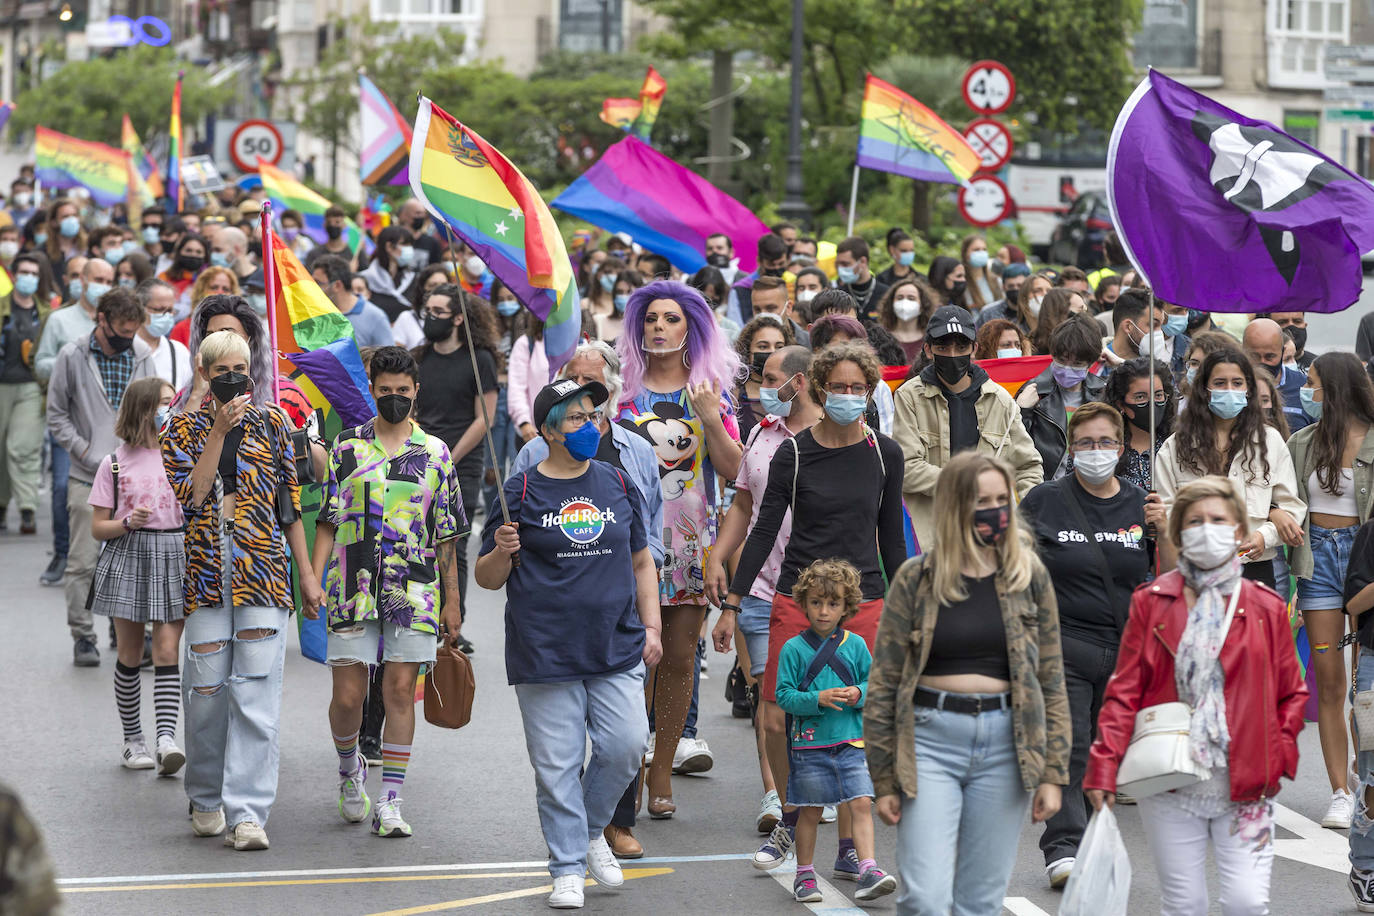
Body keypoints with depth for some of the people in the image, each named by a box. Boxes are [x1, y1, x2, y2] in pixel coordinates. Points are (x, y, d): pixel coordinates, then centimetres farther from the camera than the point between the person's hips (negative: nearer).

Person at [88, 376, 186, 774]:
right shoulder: (115, 464, 0)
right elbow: (98, 528, 0)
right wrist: (128, 522, -17)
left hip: (174, 556, 1)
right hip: (129, 559, -1)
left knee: (167, 651, -9)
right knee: (130, 654, 6)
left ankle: (166, 738, -17)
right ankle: (132, 738, 17)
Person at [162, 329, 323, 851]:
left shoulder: (270, 425, 10)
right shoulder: (182, 430, 8)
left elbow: (290, 504, 11)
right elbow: (191, 494, -8)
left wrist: (306, 573, 8)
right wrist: (220, 431, -11)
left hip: (263, 570, 0)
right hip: (206, 571, 0)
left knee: (256, 693, -9)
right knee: (206, 691, 1)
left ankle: (248, 812, -11)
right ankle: (207, 800, 21)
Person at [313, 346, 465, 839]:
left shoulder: (434, 454, 9)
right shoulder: (346, 447, 7)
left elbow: (446, 535, 11)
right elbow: (328, 521, 7)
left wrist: (451, 600, 8)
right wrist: (314, 578, -5)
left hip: (414, 594, 0)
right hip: (352, 591, 0)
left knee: (400, 692, -3)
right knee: (348, 696, -1)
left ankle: (390, 802, 3)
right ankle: (349, 766, 29)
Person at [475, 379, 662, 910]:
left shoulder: (618, 485, 11)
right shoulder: (521, 492, 0)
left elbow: (641, 562, 20)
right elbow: (486, 578, 4)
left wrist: (651, 627, 10)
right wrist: (501, 552, -18)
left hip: (617, 650, 3)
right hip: (545, 656, -3)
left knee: (626, 746, -7)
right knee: (557, 766, -1)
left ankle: (592, 831, 20)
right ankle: (568, 868, 12)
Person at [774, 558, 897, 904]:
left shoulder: (856, 646, 6)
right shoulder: (794, 649, -2)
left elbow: (874, 684, 11)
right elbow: (784, 695, -6)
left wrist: (859, 693, -10)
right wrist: (818, 699, -20)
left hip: (852, 742, 2)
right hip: (809, 743, -2)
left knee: (861, 803, -10)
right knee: (810, 811, 6)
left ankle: (868, 870, -13)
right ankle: (804, 874, 19)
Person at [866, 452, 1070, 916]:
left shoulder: (1030, 576, 5)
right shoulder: (917, 578, -1)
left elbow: (1052, 680, 7)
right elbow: (883, 684, 1)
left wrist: (1053, 773, 1)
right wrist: (883, 780, -1)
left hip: (1005, 744, 2)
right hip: (930, 740, -2)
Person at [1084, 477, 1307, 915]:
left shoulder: (1265, 608, 6)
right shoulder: (1151, 602, 4)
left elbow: (1292, 693, 13)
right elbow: (1124, 690, 1)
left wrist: (1279, 754, -1)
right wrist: (1104, 767, -8)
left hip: (1245, 783, 0)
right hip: (1169, 781, 0)